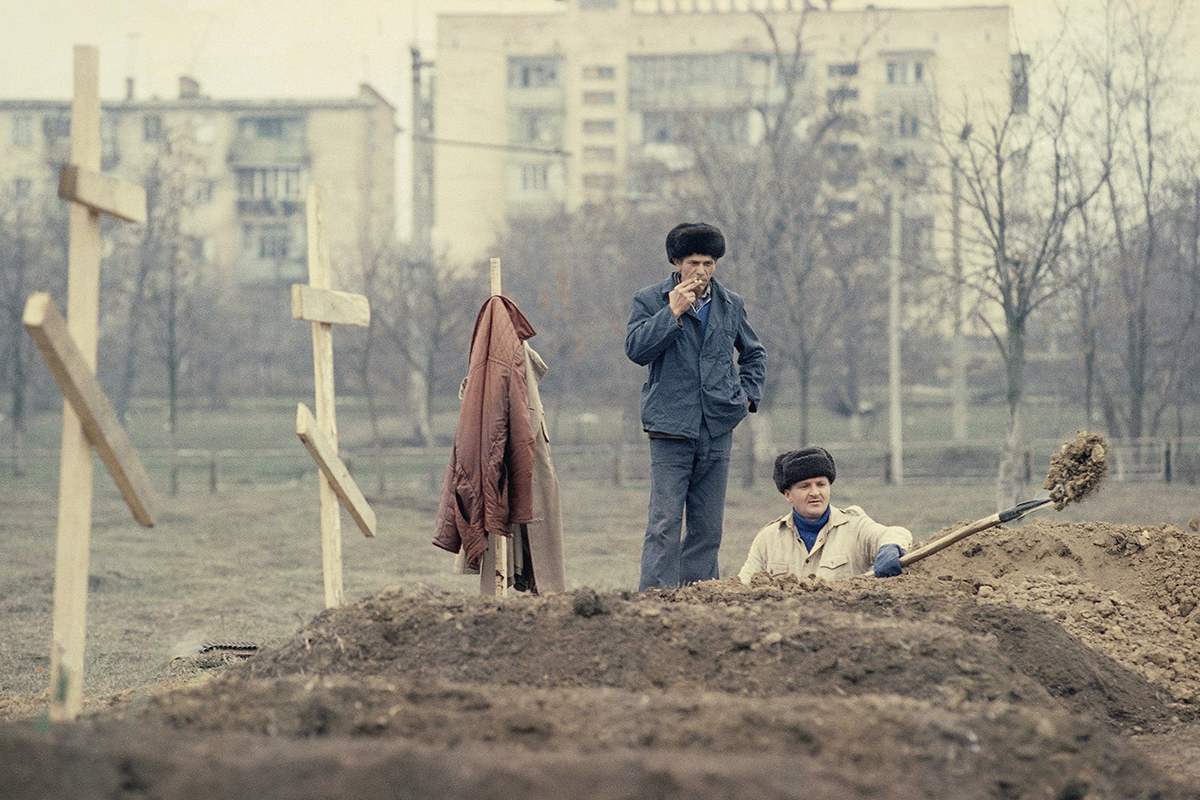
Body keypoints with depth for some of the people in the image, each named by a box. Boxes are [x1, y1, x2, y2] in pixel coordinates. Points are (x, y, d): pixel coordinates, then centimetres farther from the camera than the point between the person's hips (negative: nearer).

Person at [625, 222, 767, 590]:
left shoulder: (731, 304, 12)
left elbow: (754, 353, 27)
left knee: (708, 524, 6)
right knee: (665, 521, -10)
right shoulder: (650, 301, 2)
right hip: (670, 426, -4)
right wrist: (673, 312, -15)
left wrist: (747, 394, 13)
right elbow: (636, 349, -12)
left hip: (718, 428, 4)